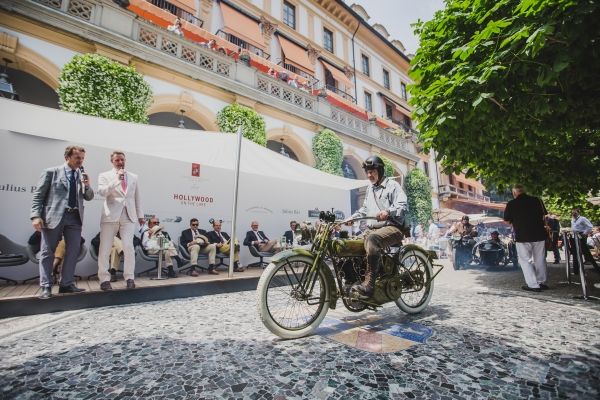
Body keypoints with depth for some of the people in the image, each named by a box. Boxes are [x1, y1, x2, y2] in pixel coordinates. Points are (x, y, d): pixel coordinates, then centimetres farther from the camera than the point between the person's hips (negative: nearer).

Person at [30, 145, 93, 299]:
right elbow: (38, 195, -1)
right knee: (47, 252, 2)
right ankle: (46, 287, 9)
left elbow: (89, 197, 13)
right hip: (54, 216, -4)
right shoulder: (51, 172, 2)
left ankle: (66, 284, 13)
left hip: (74, 217, 4)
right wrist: (36, 215, -12)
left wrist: (87, 186, -8)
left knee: (73, 251, 4)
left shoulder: (82, 175, 13)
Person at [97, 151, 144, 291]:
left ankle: (129, 278, 3)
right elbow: (102, 191, -9)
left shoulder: (133, 177, 16)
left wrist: (140, 215, 15)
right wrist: (117, 179, -18)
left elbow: (137, 197, 17)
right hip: (110, 216, -1)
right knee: (105, 249, 1)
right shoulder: (104, 176, 9)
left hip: (128, 216, 1)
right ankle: (104, 279, 12)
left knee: (129, 248, -6)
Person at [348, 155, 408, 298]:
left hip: (392, 227, -7)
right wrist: (352, 218, 13)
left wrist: (388, 212, -32)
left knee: (372, 239, -38)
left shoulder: (392, 185, 2)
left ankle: (369, 284, -39)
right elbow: (364, 209, 30)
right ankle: (355, 280, -10)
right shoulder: (370, 188, 26)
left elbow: (402, 206, -11)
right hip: (373, 227, 7)